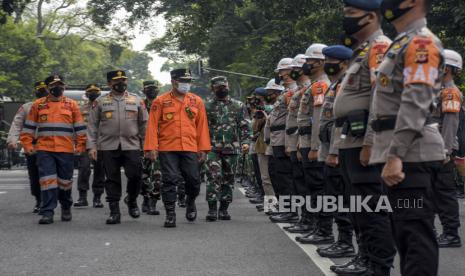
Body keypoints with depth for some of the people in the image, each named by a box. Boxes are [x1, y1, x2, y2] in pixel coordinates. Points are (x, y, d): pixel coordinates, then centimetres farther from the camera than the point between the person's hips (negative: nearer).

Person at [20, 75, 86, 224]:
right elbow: (29, 127, 11)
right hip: (44, 150, 0)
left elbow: (80, 127, 9)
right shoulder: (38, 104, 8)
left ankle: (66, 208, 29)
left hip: (66, 150, 1)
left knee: (65, 181, 9)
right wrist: (27, 144, 3)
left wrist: (80, 145, 2)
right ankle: (47, 212, -8)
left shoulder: (72, 105, 7)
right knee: (47, 180, -9)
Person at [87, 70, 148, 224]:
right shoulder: (100, 102, 8)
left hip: (131, 146, 0)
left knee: (135, 176, -6)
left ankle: (132, 201, 21)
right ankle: (114, 212, 8)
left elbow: (144, 124, 10)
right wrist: (91, 146, -2)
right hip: (108, 148, 0)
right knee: (112, 179, 2)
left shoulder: (137, 101, 9)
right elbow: (92, 125, 6)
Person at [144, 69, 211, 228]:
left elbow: (202, 125, 9)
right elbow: (152, 125, -1)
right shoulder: (160, 102, 1)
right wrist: (151, 148, -7)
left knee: (194, 180, 3)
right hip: (167, 149, -2)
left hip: (190, 148, 2)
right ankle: (170, 214, 6)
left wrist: (203, 149, 5)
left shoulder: (196, 101, 8)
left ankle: (190, 202, 33)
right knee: (169, 181, -2)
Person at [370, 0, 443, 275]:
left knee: (416, 231, -13)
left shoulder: (421, 41, -10)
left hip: (412, 155, -10)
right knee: (405, 229, 13)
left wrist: (395, 156, -26)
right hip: (403, 154, 10)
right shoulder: (404, 43, 22)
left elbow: (415, 104, -21)